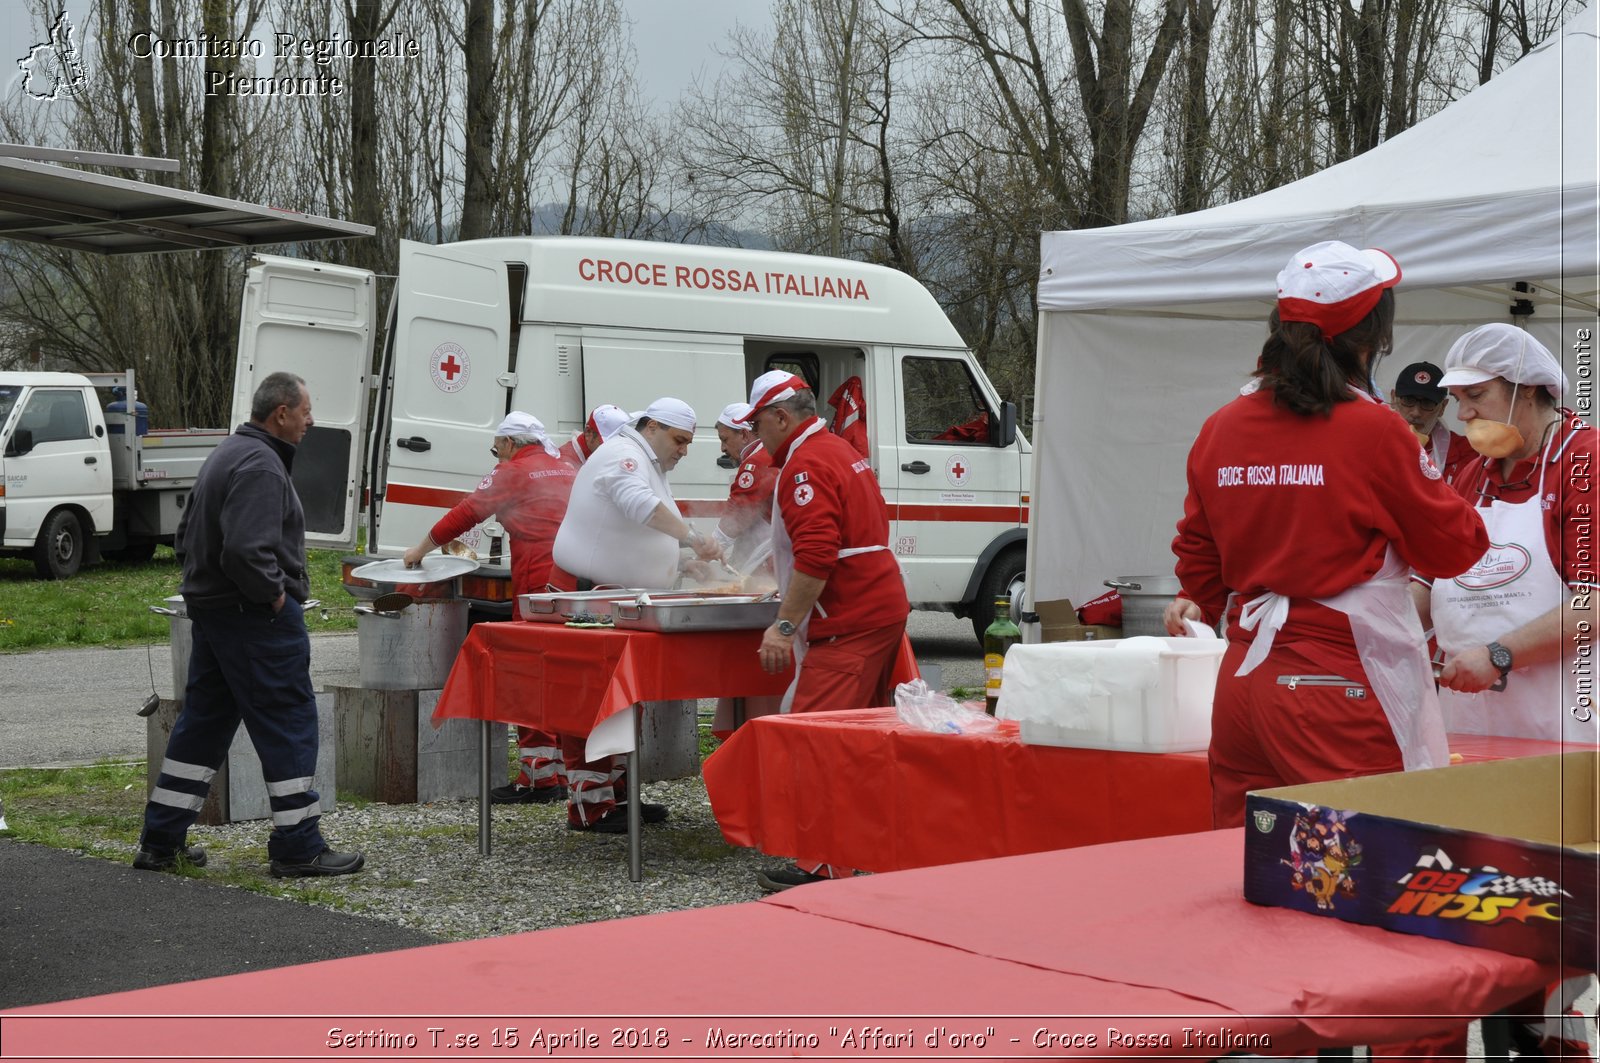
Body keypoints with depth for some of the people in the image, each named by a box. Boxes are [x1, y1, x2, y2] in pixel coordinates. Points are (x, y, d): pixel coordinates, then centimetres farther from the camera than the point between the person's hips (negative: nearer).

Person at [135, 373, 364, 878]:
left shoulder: (227, 455, 17)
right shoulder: (261, 466, -18)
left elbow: (187, 536, 25)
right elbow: (246, 549, -30)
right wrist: (275, 593, -16)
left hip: (210, 608, 10)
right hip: (256, 618, -10)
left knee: (202, 723, 14)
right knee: (289, 723, -3)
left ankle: (162, 842, 17)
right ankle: (297, 847, 0)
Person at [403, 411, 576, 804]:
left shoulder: (513, 472, 0)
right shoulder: (566, 470, 20)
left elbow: (466, 513, 3)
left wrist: (422, 548, 13)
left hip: (540, 581, -7)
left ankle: (538, 776, -4)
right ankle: (562, 774, 14)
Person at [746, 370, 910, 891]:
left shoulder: (806, 465, -13)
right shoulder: (842, 452, 20)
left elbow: (816, 555, -24)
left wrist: (784, 626, -22)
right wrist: (781, 558, 41)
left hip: (847, 625, -11)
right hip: (884, 609, 11)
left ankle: (825, 864, -17)